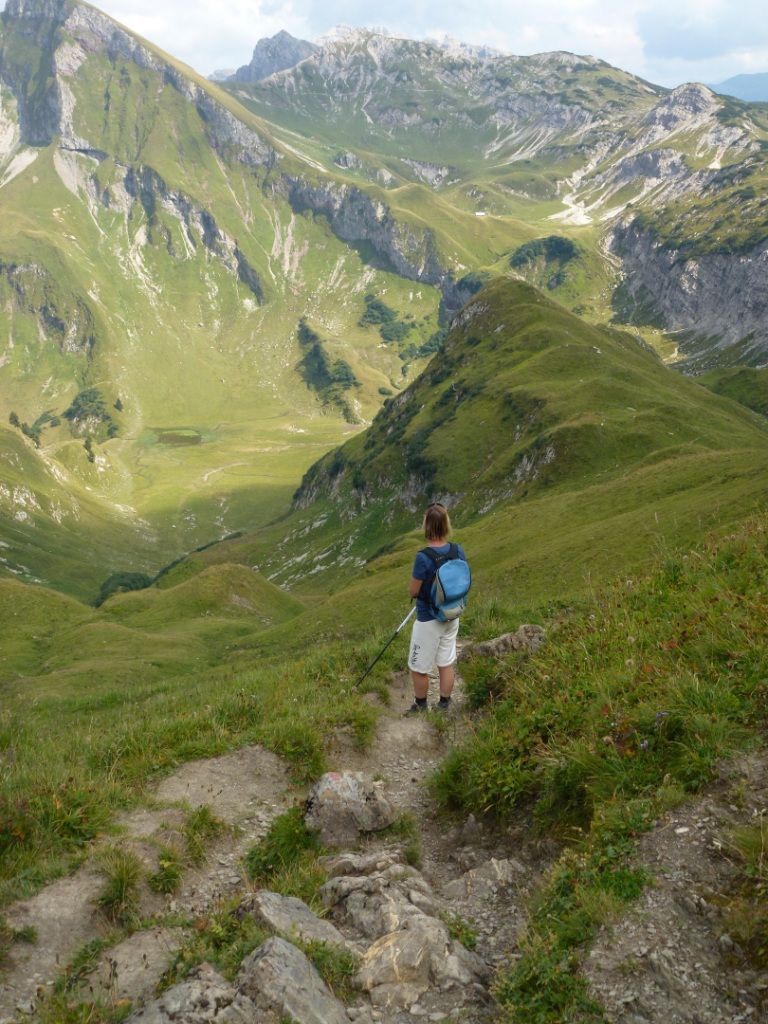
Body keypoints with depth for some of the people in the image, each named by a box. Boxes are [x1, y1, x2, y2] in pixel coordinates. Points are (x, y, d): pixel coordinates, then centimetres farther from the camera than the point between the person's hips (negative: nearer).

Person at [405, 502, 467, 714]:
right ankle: (444, 705, 33)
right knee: (446, 663, 19)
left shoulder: (423, 558, -27)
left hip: (428, 620, -6)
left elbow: (413, 592, -17)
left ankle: (420, 705, 32)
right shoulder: (458, 551, -9)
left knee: (418, 668, 15)